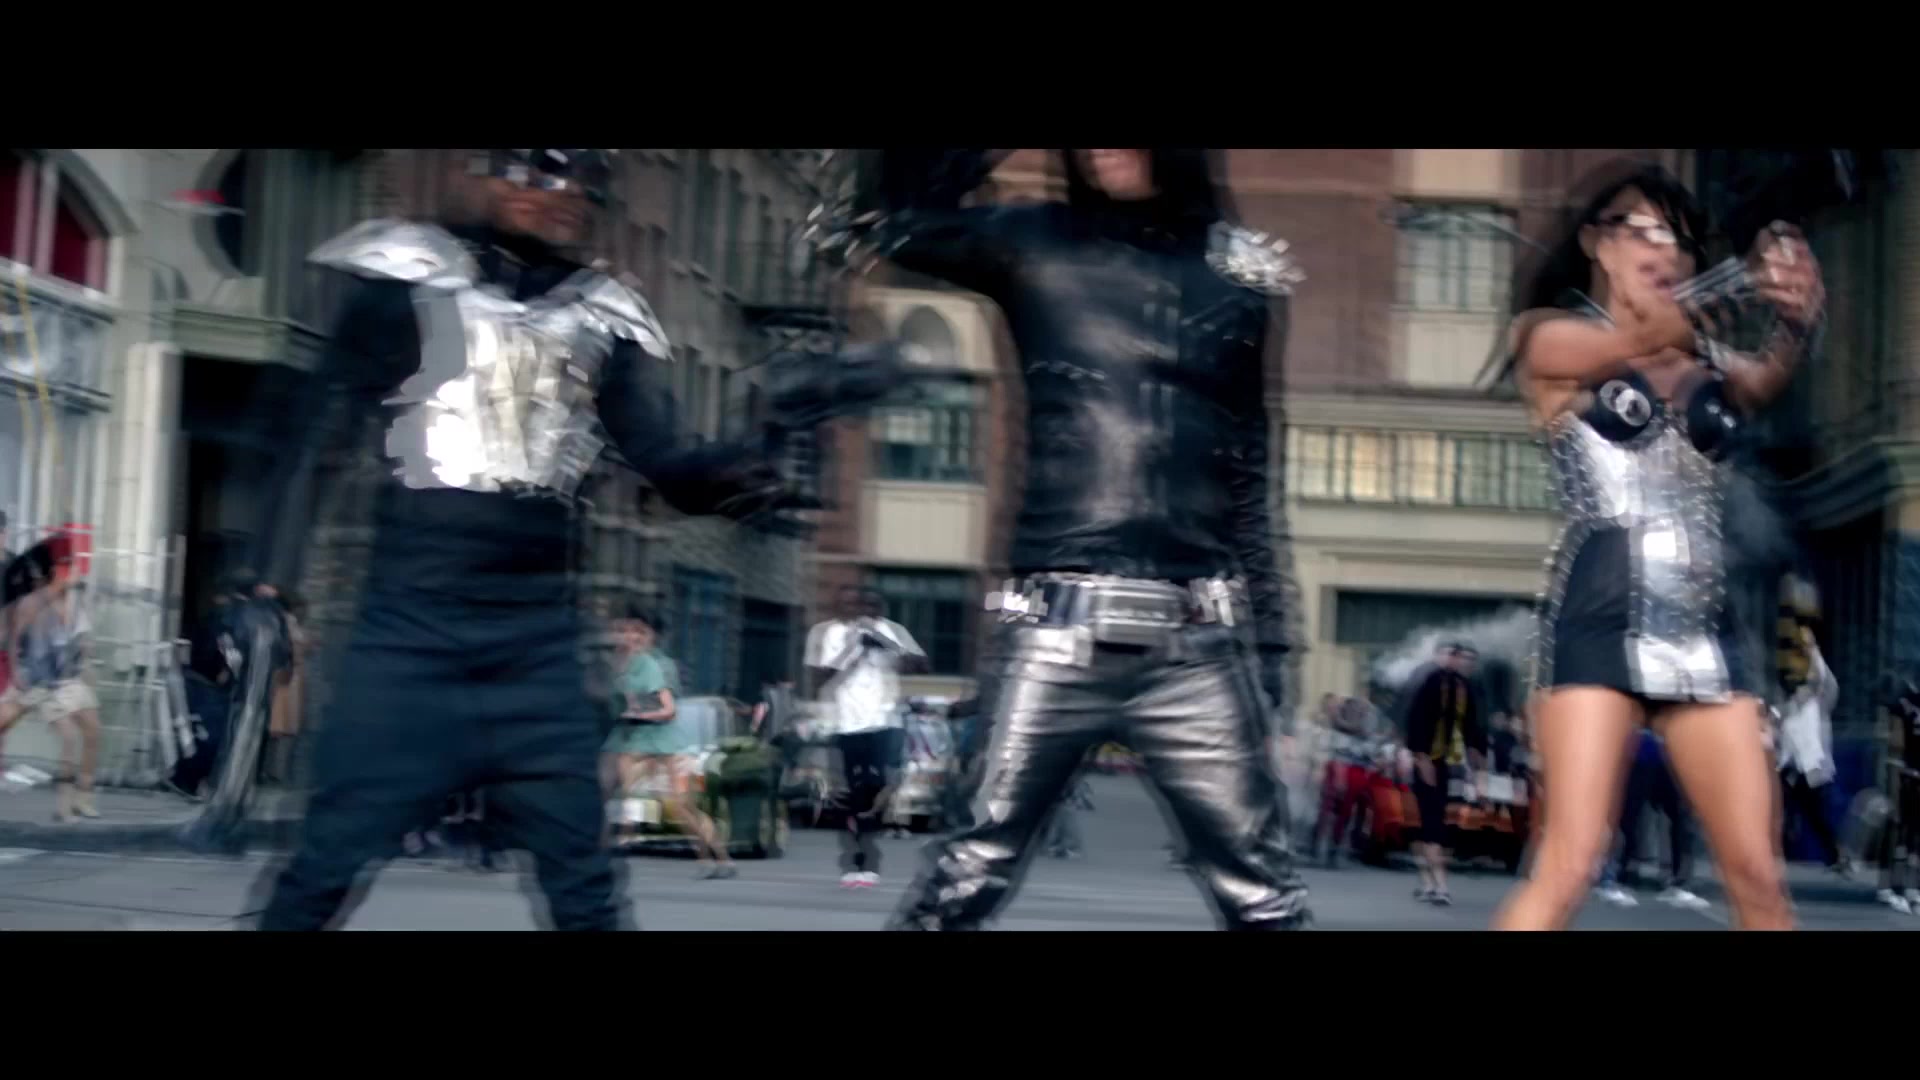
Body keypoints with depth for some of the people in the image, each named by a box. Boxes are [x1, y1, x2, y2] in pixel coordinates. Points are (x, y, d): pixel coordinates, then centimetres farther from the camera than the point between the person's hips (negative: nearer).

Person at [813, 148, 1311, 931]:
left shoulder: (1232, 269, 12)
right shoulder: (1037, 246, 8)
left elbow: (1248, 472, 16)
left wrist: (1269, 632, 14)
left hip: (1193, 639, 2)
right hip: (1059, 630, -1)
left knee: (1260, 885, 3)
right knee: (976, 863, -1)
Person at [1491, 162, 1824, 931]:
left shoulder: (1704, 362, 17)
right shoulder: (1548, 337, 6)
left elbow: (1765, 380, -6)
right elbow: (1643, 338, -14)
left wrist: (1796, 321, -28)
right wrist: (1756, 279, -25)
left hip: (1704, 630, 5)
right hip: (1603, 616, -5)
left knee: (1758, 876, 2)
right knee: (1570, 864, -12)